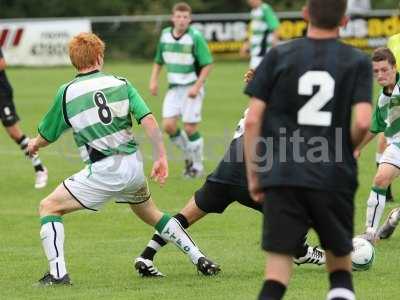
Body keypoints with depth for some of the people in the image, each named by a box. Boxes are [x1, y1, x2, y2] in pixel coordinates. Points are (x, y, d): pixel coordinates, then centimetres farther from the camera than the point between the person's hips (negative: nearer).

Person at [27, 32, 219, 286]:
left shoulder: (66, 93, -1)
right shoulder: (120, 83, 6)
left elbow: (47, 136, 11)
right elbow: (149, 120, -4)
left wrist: (34, 146, 33)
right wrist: (161, 158, 0)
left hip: (103, 171, -5)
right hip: (134, 165, 5)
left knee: (49, 207, 6)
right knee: (150, 213, 30)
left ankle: (58, 273, -7)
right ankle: (200, 259, 28)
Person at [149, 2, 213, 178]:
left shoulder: (195, 37, -13)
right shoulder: (165, 35, 3)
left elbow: (208, 64, -12)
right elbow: (158, 61, 16)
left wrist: (197, 86, -19)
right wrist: (154, 80, 2)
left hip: (192, 88, -5)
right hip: (174, 87, 5)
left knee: (190, 128, -5)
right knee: (168, 125, -6)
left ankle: (197, 166, 13)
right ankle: (188, 156, 18)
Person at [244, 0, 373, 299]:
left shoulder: (278, 56, 2)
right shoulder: (358, 62, 1)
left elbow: (252, 120, 0)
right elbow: (362, 122, -10)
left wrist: (253, 173, 9)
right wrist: (345, 151, 11)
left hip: (282, 176, 0)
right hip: (335, 178, 0)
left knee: (279, 262, 3)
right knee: (340, 257, 17)